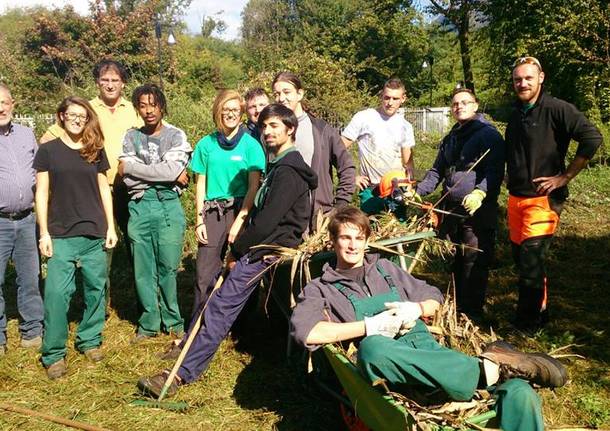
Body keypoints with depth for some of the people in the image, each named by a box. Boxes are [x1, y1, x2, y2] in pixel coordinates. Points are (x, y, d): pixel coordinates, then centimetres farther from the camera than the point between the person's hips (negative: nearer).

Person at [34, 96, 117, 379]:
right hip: (61, 235, -2)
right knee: (56, 292, -8)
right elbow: (42, 193, 1)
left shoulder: (95, 151, 9)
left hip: (95, 234, 3)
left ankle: (90, 340, 25)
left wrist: (111, 227, 6)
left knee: (96, 289, 7)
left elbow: (104, 189, 12)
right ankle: (54, 354, 3)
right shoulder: (48, 151, 2)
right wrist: (44, 233, -5)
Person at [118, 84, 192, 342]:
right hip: (139, 207, 2)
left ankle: (172, 321, 17)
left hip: (168, 205, -2)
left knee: (168, 268, 0)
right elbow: (128, 179, -2)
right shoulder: (131, 137, 10)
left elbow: (173, 169, -13)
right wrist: (168, 175, -9)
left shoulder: (176, 136, 3)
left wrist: (131, 167, -5)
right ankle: (149, 323, 19)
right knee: (143, 270, 5)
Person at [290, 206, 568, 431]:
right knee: (372, 347, -42)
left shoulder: (384, 269, 25)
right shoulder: (321, 289, 14)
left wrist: (416, 309, 2)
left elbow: (434, 298, 27)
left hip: (428, 349, 4)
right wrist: (371, 326, -10)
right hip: (389, 362, -3)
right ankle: (485, 369, -31)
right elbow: (304, 331, -6)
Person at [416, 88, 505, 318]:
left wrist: (480, 192, -31)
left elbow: (495, 171, -14)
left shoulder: (488, 134, -4)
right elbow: (437, 171, 22)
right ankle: (457, 309, 26)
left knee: (474, 264, -5)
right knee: (455, 262, 14)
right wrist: (418, 192, 8)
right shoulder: (450, 139, 20)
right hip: (451, 209, 7)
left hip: (478, 210, -7)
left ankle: (472, 314, 3)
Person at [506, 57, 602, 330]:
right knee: (520, 256, 13)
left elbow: (592, 138, -19)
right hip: (515, 197, 8)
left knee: (531, 260, -8)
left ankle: (529, 322, 7)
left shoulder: (557, 109, -11)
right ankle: (538, 312, 30)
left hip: (543, 198, -8)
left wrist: (565, 176, -16)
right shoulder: (515, 114, 13)